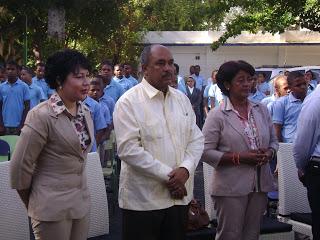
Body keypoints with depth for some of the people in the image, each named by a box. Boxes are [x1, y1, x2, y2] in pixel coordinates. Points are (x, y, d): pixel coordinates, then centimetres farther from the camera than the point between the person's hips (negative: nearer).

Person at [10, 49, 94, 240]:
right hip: (53, 208, -6)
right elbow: (20, 165, -13)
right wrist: (33, 203, 0)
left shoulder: (85, 112, 5)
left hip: (82, 203, 7)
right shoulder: (42, 115, -17)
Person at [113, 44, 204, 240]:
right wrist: (168, 175, -16)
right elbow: (129, 150, -16)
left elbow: (196, 139, 8)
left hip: (180, 196, 6)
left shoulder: (182, 99, 11)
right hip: (143, 200, -5)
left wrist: (185, 169, -11)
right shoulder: (129, 102, -9)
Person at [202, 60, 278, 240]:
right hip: (231, 188, -5)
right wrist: (239, 157, -18)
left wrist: (269, 154, -6)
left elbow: (274, 141, 17)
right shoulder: (217, 115, -8)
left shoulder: (262, 110, 9)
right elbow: (206, 152, -12)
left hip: (260, 185, 5)